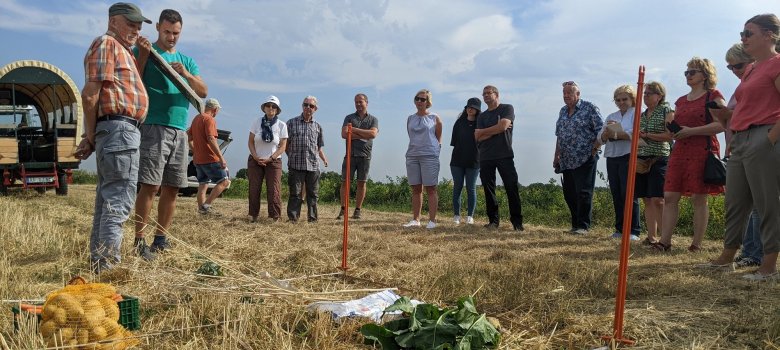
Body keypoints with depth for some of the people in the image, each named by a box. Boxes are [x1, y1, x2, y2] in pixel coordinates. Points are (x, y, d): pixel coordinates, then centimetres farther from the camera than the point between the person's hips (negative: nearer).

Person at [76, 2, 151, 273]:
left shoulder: (121, 50, 25)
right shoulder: (106, 44, -4)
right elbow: (90, 93, -13)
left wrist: (91, 137, 15)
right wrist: (91, 136, -10)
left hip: (121, 130, 10)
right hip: (118, 127, -10)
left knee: (108, 198, 12)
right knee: (120, 199, -12)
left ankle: (99, 261, 19)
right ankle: (108, 264, -13)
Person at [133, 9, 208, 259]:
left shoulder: (187, 61, 19)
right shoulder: (145, 52, 6)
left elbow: (203, 92, 7)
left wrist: (186, 74, -10)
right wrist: (143, 55, -13)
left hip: (180, 132, 5)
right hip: (153, 128, -5)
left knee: (172, 189, 5)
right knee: (150, 186, -11)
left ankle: (161, 239, 14)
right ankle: (139, 241, -6)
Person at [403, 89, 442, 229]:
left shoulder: (435, 118, 3)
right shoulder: (410, 119, 13)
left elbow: (438, 138, 7)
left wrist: (435, 151, 3)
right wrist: (415, 147, 11)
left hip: (429, 156, -4)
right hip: (412, 155, 4)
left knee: (430, 188, -3)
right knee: (415, 189, 6)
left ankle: (432, 220, -1)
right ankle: (415, 219, 11)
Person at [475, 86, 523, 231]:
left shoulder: (507, 108, 4)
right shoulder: (482, 116, 16)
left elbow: (503, 125, -13)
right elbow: (478, 137, 4)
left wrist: (483, 131, -2)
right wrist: (497, 130, -6)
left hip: (504, 155, -4)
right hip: (485, 157, 5)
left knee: (512, 187, -6)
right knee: (488, 189, 3)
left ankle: (517, 221, -2)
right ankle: (493, 220, 10)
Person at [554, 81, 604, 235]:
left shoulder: (589, 108, -4)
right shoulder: (563, 111, 16)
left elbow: (601, 131, -8)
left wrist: (594, 150, -11)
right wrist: (556, 156, 18)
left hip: (585, 160, -7)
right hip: (567, 161, 7)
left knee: (584, 193, -5)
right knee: (569, 193, 10)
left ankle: (583, 226, 3)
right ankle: (575, 224, 21)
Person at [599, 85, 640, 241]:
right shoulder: (611, 117, 21)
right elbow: (601, 138, 13)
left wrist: (616, 133, -14)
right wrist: (607, 132, -8)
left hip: (628, 157, -6)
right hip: (612, 158, 6)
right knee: (616, 195, 8)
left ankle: (633, 231, -1)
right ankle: (620, 229, 16)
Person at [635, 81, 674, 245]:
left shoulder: (667, 111, -1)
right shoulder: (642, 115, 17)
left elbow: (670, 135, -12)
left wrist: (647, 135, -15)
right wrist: (635, 154, 12)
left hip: (659, 159, -6)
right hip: (642, 160, 6)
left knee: (657, 200, -13)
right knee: (647, 200, 5)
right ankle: (651, 236, 8)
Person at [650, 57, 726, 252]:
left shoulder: (713, 96, -1)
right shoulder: (680, 101, 20)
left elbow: (722, 124, -13)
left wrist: (691, 131, -17)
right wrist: (671, 127, 3)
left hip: (702, 151, -7)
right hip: (680, 151, 7)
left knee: (698, 198, -3)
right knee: (670, 197, -1)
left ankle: (697, 244, 4)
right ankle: (664, 242, 0)